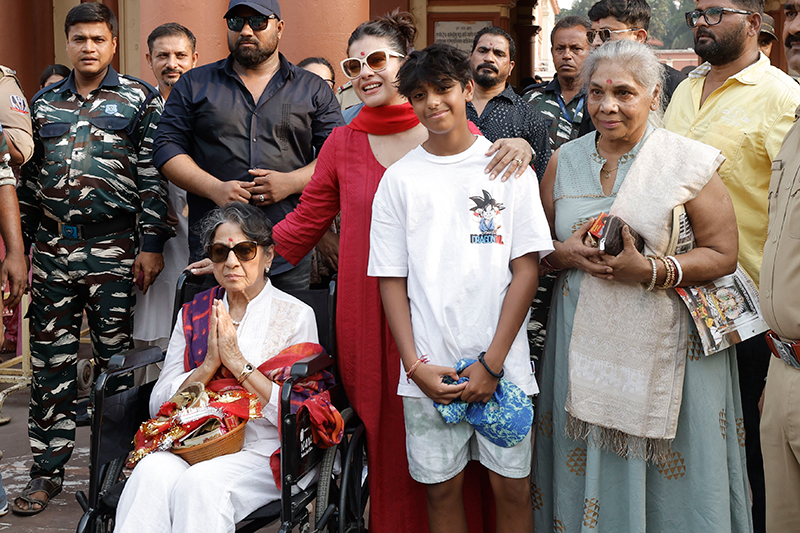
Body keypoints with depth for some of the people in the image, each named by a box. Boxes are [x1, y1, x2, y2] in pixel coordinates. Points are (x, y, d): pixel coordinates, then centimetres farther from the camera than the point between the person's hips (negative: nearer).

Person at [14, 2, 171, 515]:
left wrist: (151, 245, -10)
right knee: (51, 363, 6)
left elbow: (154, 176, -3)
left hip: (113, 251, -3)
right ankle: (48, 469, 15)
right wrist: (20, 246, 12)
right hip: (51, 250, 4)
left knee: (115, 361, 3)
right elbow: (28, 177, 16)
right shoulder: (43, 102, 14)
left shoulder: (139, 99, 2)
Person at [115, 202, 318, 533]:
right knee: (153, 471, -31)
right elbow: (158, 405, 8)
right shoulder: (193, 314, 14)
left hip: (262, 452, -3)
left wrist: (237, 361, -13)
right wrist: (210, 362, -8)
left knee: (200, 483, -33)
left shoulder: (295, 314, 3)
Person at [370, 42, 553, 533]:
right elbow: (392, 280, 5)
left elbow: (527, 268, -2)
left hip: (503, 364, -1)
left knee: (513, 486, 5)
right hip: (428, 369, 1)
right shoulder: (399, 179, 5)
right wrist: (416, 365, -6)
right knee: (441, 487, 8)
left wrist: (493, 362, -9)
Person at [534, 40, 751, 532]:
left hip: (664, 342, -3)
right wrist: (566, 252, -9)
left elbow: (723, 253, -4)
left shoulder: (689, 163, -4)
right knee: (585, 464, 9)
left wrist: (649, 270, -19)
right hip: (584, 339, 3)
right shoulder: (565, 161, 8)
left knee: (669, 475, 1)